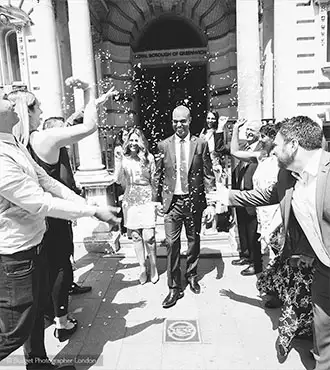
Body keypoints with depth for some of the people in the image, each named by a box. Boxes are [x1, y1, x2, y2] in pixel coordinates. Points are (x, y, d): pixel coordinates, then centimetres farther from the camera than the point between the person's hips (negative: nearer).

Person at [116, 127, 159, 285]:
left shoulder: (149, 157, 0)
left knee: (148, 236, -6)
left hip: (147, 199, -2)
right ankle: (142, 267, 23)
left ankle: (153, 266, 16)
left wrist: (156, 198, 3)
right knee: (135, 235, 7)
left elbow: (153, 180, 4)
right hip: (130, 200, 2)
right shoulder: (124, 159, 5)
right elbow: (121, 182, 4)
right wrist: (119, 162, 0)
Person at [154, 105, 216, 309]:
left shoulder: (201, 144, -1)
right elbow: (158, 175, 7)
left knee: (194, 241, 14)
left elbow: (208, 175, 0)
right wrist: (158, 200, 4)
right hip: (172, 201, 0)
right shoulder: (163, 145, 2)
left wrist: (211, 202, -4)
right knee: (172, 244, -1)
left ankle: (192, 276, 38)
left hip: (194, 200, 1)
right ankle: (175, 288, 13)